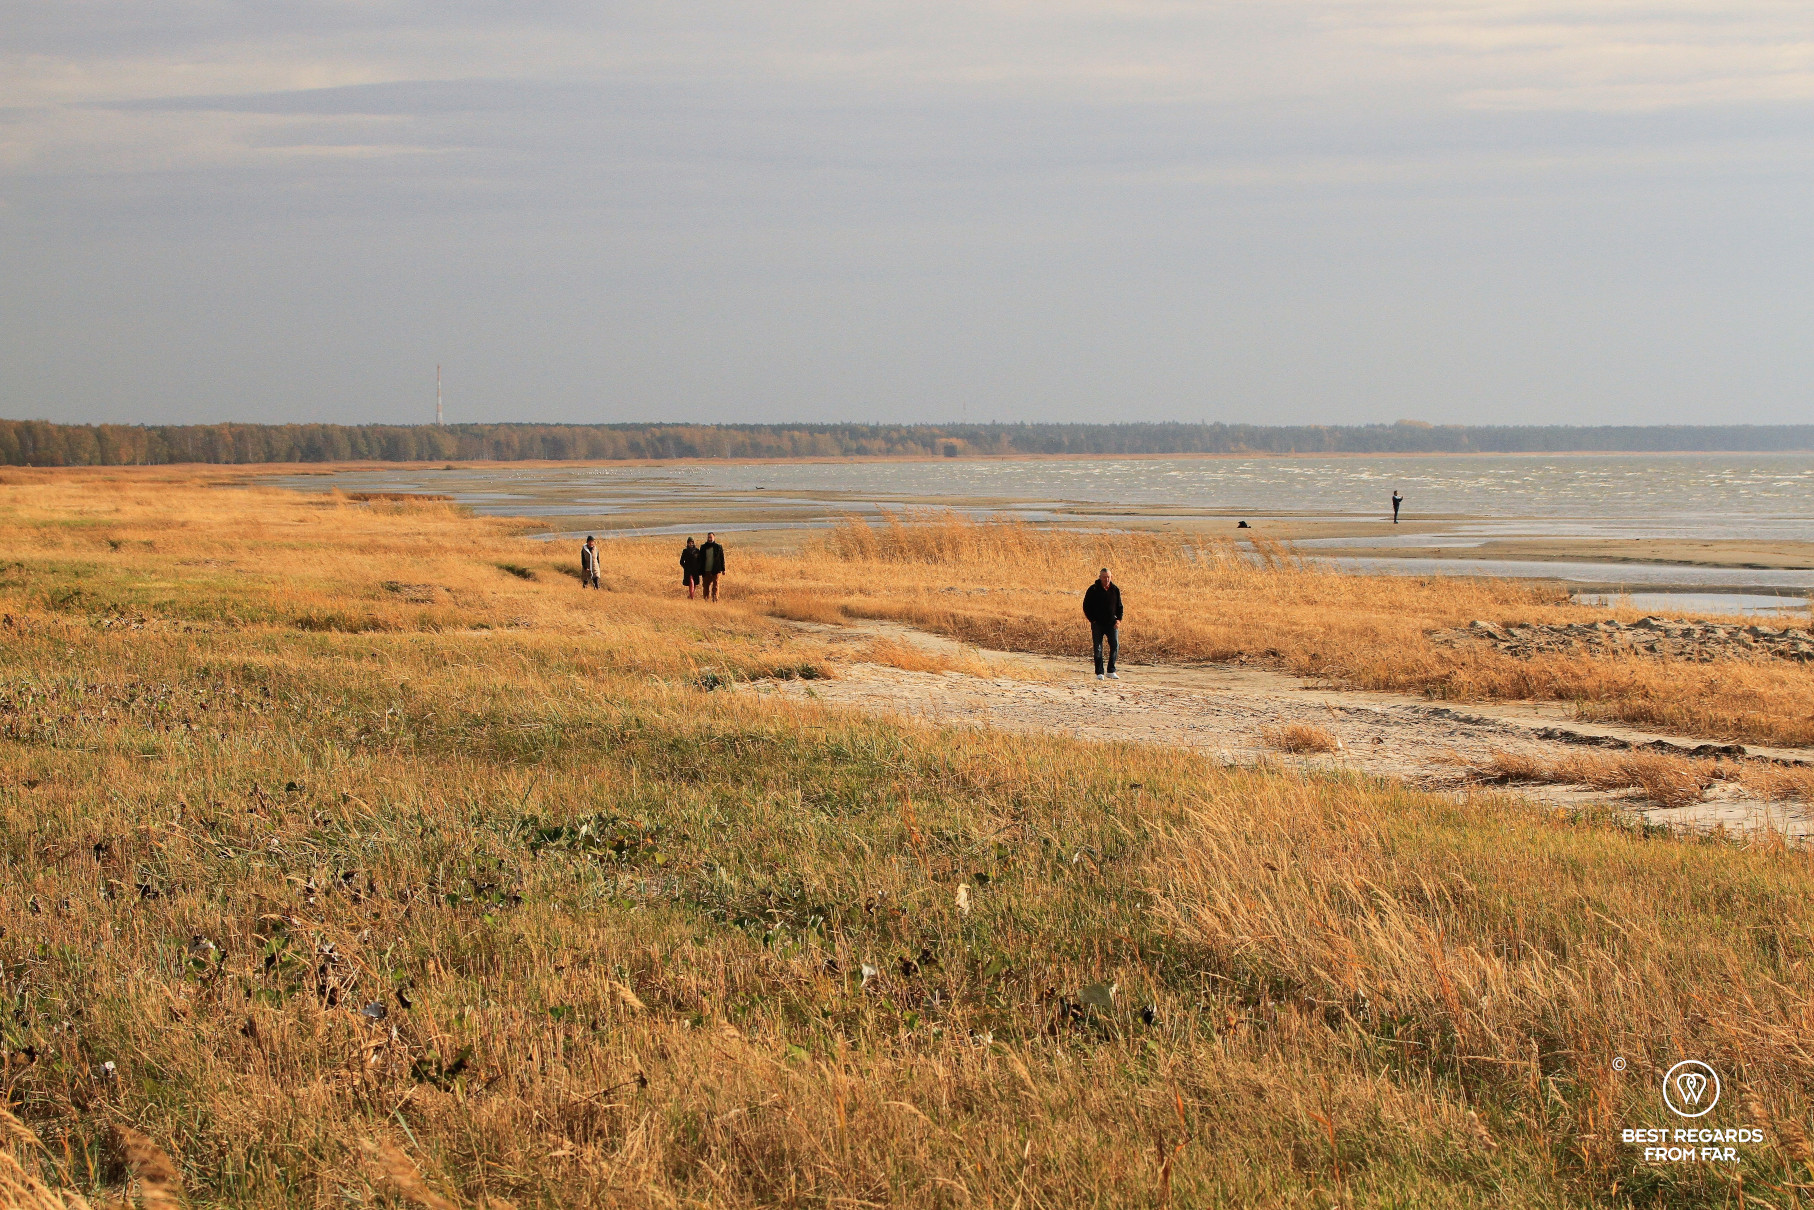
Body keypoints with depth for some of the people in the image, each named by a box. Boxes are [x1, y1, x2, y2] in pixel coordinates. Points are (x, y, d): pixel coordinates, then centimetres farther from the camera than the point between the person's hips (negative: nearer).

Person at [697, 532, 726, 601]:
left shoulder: (718, 547, 4)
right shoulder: (703, 547, 9)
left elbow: (722, 559, 6)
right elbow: (700, 559, 11)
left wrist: (723, 569, 2)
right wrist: (700, 571, 7)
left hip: (715, 571, -2)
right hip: (706, 571, 2)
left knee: (715, 585, -8)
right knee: (706, 585, 5)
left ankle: (715, 598, -9)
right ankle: (706, 599, 15)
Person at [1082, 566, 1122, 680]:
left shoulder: (1115, 590, 6)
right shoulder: (1093, 590, -2)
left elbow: (1119, 606, 16)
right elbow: (1086, 606, 2)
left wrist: (1118, 619, 2)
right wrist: (1092, 620, -5)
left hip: (1111, 623, 2)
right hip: (1097, 623, -2)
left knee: (1115, 645, -9)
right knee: (1098, 648, -1)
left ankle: (1111, 671, -1)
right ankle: (1099, 673, 5)